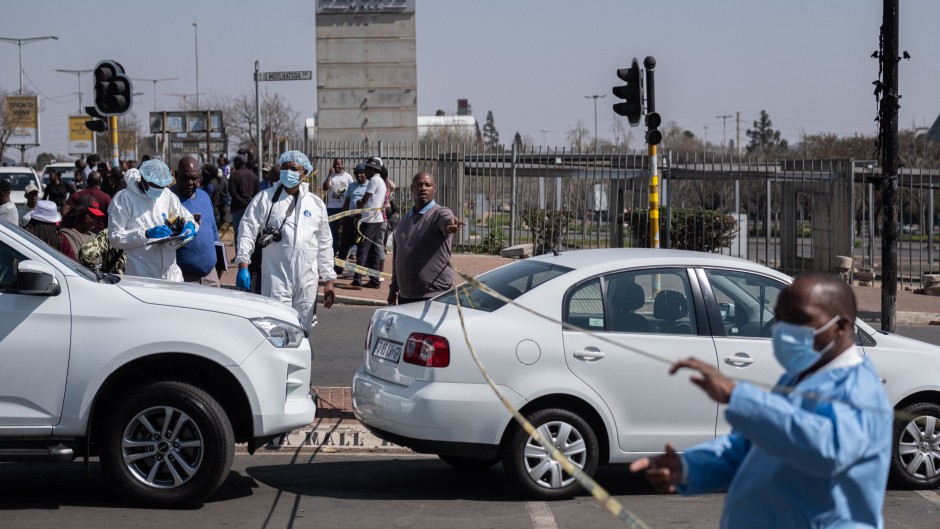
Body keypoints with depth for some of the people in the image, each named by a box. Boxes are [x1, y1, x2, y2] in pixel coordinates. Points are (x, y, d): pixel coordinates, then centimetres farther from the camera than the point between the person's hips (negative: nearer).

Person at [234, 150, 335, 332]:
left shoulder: (316, 203, 13)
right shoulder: (265, 199, 3)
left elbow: (325, 244, 16)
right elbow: (247, 230, -2)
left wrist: (328, 281, 14)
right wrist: (243, 267, -13)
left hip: (307, 282, 4)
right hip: (276, 278, -4)